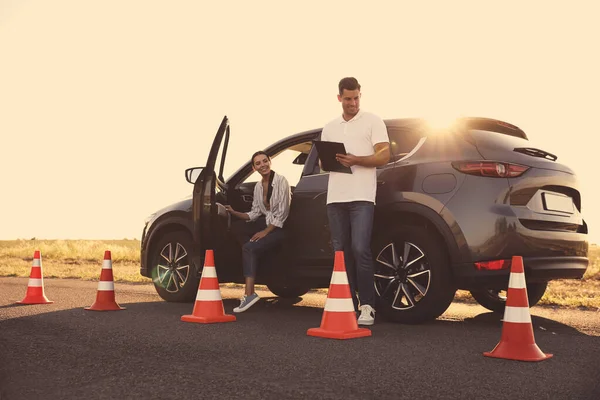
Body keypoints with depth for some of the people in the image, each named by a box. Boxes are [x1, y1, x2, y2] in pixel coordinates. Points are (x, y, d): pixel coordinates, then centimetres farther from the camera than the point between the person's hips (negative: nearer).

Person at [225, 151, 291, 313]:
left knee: (249, 248, -24)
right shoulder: (258, 186, 8)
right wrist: (234, 212, -5)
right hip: (267, 223, 8)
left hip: (280, 227, -8)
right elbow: (255, 213, 9)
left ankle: (249, 293, -26)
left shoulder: (281, 181, -13)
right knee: (236, 228, -6)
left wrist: (266, 231, -18)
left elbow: (283, 213, -16)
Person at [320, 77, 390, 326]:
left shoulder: (373, 122, 6)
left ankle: (367, 306, -6)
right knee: (341, 252, 4)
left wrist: (356, 160, -17)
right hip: (335, 197, 5)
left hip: (362, 196, -5)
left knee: (360, 250, -14)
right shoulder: (329, 128, 19)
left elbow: (384, 156, -2)